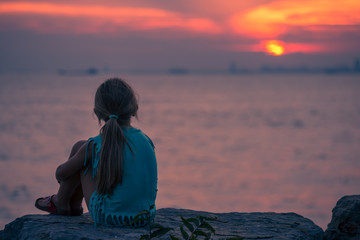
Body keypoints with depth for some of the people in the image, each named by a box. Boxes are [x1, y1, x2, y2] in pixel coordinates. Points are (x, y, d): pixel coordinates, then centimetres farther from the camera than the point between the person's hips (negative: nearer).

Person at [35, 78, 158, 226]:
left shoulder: (94, 147, -12)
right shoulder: (146, 141, -2)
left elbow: (62, 173, 2)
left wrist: (60, 175, 28)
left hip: (107, 217, -5)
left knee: (79, 147, 11)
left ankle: (60, 202, 30)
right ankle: (74, 205, 44)